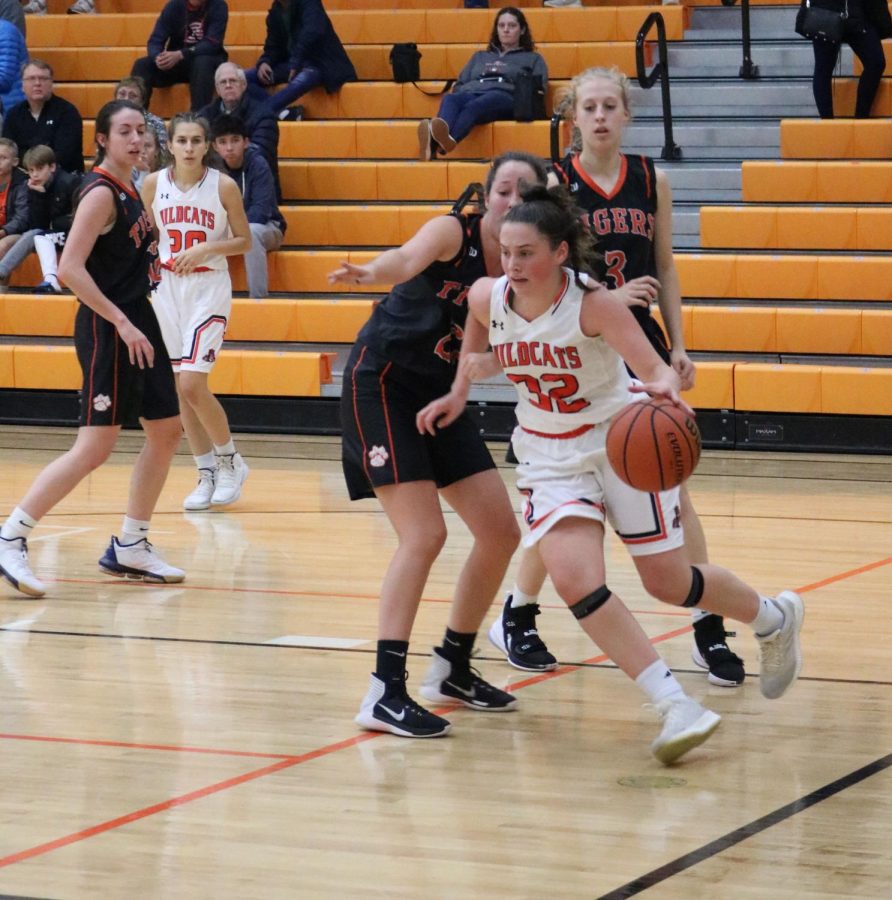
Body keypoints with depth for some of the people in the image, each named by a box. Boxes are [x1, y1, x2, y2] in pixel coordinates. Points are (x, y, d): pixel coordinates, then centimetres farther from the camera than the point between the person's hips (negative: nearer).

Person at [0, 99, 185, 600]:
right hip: (108, 329, -10)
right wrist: (123, 323, -23)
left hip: (136, 322, 10)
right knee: (96, 446, -13)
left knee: (167, 431, 12)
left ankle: (131, 548, 20)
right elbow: (70, 268, -23)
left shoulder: (128, 190, 12)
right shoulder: (100, 193, -15)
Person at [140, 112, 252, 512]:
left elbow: (244, 241, -2)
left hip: (209, 287, -4)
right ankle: (206, 474, 15)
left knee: (192, 385, -13)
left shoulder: (223, 186, -9)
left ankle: (229, 461, 8)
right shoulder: (154, 184, 0)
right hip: (167, 286, 4)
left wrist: (206, 248, -17)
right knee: (180, 388, 5)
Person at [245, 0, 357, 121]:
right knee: (246, 78, -12)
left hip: (319, 62, -7)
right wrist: (264, 63, -11)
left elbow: (313, 32, -26)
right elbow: (273, 47, 11)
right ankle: (278, 113, -29)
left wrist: (296, 64, -32)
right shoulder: (275, 12, 8)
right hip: (291, 63, 7)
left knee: (299, 82, -40)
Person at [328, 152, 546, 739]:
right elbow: (408, 259, -37)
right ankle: (385, 694, -19)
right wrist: (372, 272, -62)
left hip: (438, 397, 8)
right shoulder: (454, 232, -17)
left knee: (501, 534, 7)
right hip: (382, 383, -8)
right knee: (424, 535, -19)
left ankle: (453, 669, 24)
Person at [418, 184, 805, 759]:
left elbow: (658, 371, -30)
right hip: (549, 456, 3)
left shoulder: (594, 303, -24)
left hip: (623, 442, -3)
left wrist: (663, 389, -52)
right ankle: (676, 707, -20)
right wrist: (460, 392, 11)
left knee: (670, 583, 4)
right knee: (575, 581, -21)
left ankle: (775, 618, 37)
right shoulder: (488, 297, -12)